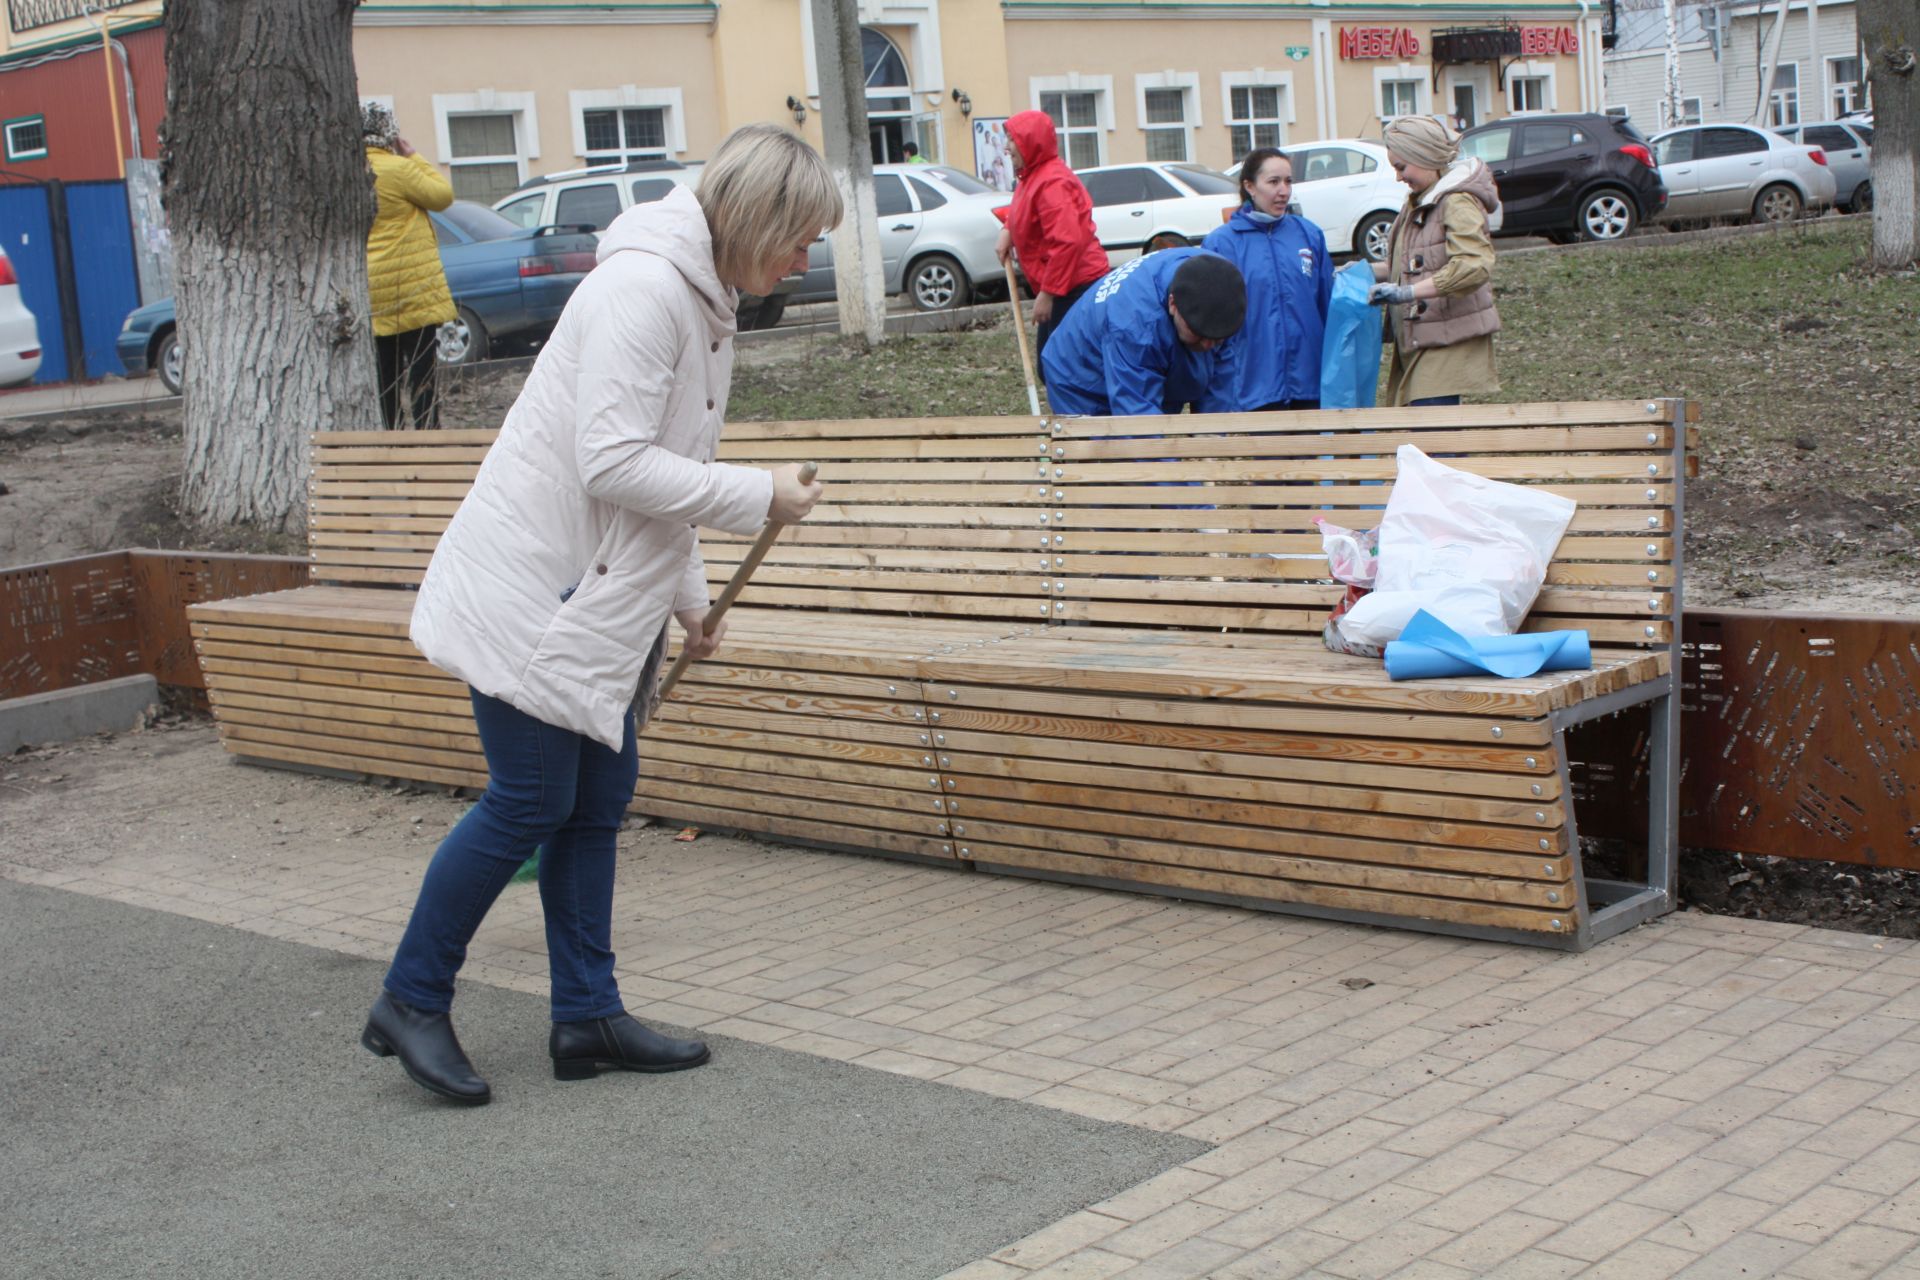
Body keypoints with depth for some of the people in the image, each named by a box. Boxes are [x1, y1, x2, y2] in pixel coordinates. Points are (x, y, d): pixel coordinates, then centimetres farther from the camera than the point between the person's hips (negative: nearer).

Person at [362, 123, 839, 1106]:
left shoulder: (703, 299, 14)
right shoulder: (643, 288, -19)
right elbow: (613, 464, -25)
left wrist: (687, 598, 20)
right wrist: (758, 497, -18)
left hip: (599, 597, 10)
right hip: (532, 586, -10)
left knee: (598, 797, 10)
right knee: (530, 802, -5)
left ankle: (588, 1016, 18)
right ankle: (411, 1004, 10)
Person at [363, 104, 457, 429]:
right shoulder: (397, 169, -13)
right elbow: (442, 195, -3)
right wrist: (413, 156, 2)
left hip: (370, 294, 6)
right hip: (410, 287, -6)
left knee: (385, 374, 10)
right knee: (422, 371, -2)